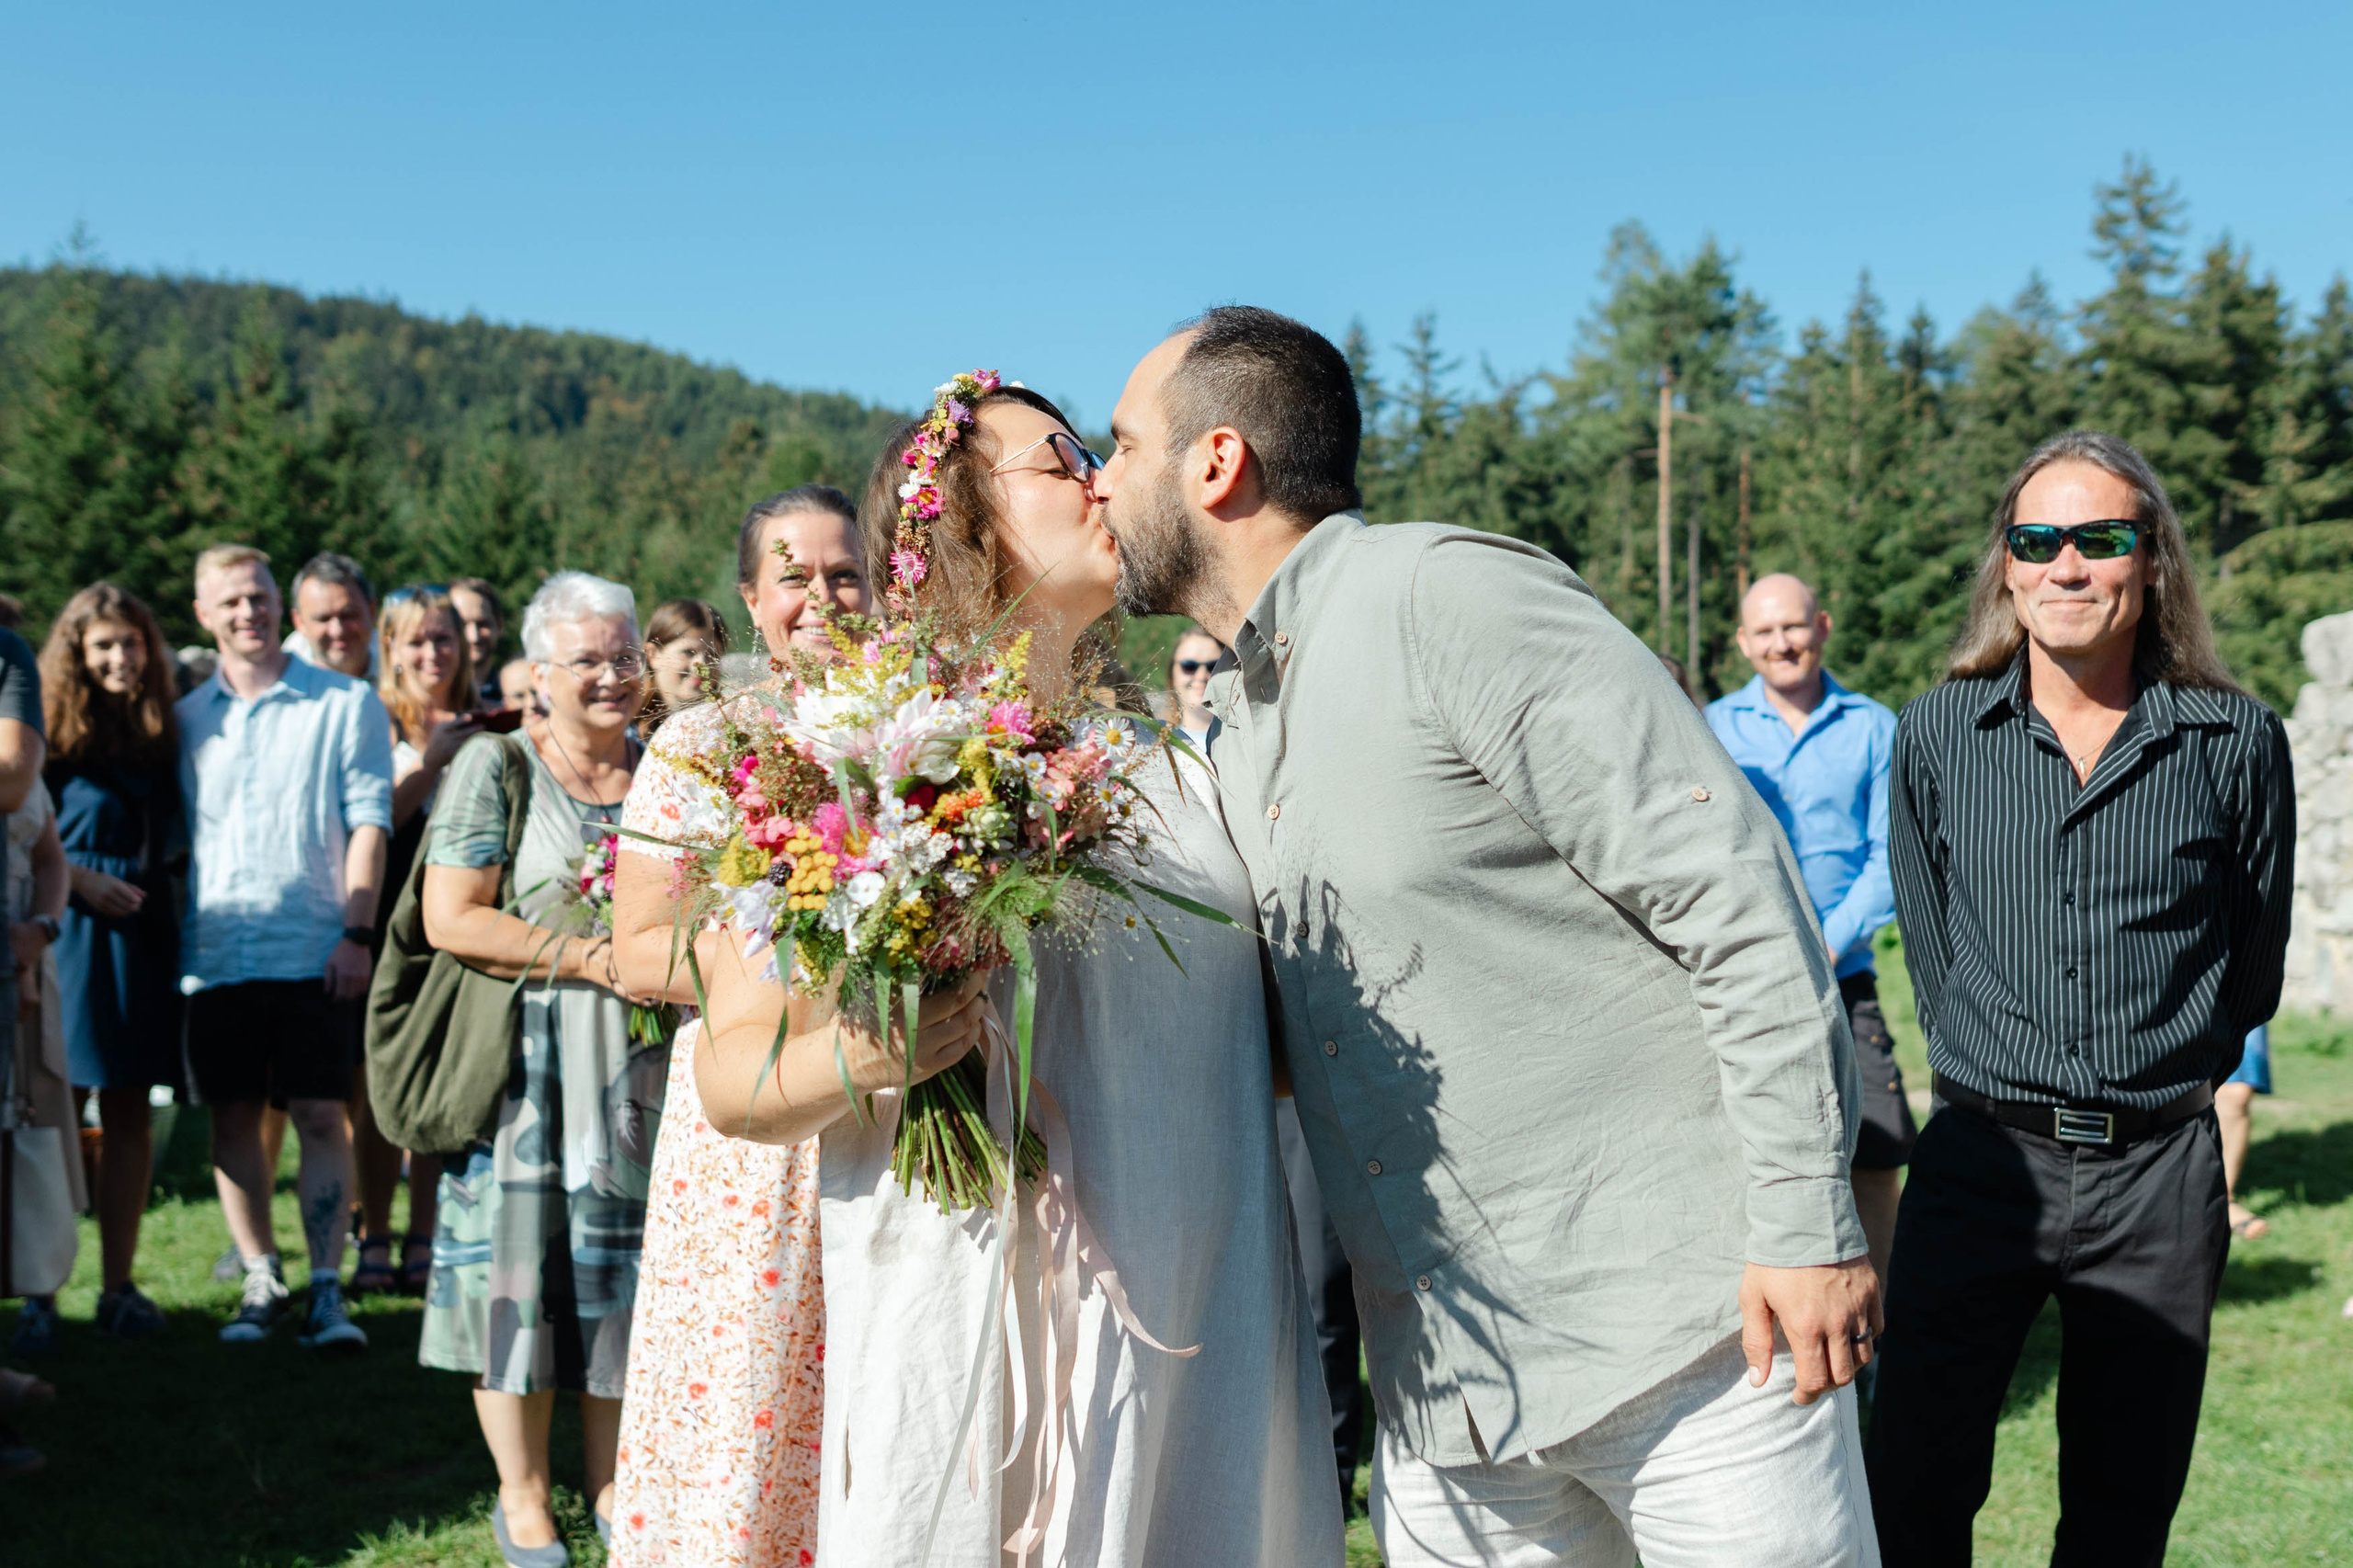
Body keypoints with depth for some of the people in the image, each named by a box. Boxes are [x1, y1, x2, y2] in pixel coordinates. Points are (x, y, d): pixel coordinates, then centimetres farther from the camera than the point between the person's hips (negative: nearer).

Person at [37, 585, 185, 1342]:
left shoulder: (162, 729, 10)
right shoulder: (53, 728, -3)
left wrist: (170, 870, 1)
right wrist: (81, 880, -14)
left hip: (143, 931, 5)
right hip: (66, 930, -4)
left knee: (130, 1110, 8)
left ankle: (118, 1286, 15)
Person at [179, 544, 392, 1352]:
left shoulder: (346, 703, 3)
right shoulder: (187, 718, 12)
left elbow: (367, 821, -1)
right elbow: (175, 835, 14)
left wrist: (356, 932, -10)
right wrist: (176, 937, 5)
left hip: (315, 951, -3)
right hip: (215, 953, 3)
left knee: (320, 1115, -3)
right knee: (232, 1118, 7)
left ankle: (327, 1289, 2)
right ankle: (260, 1281, 19)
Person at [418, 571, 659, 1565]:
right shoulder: (495, 767, -3)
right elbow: (451, 920, -11)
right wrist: (587, 959, -18)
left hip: (640, 1063, 4)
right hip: (529, 1061, -4)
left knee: (628, 1259, 8)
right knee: (523, 1253, 0)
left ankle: (611, 1481, 21)